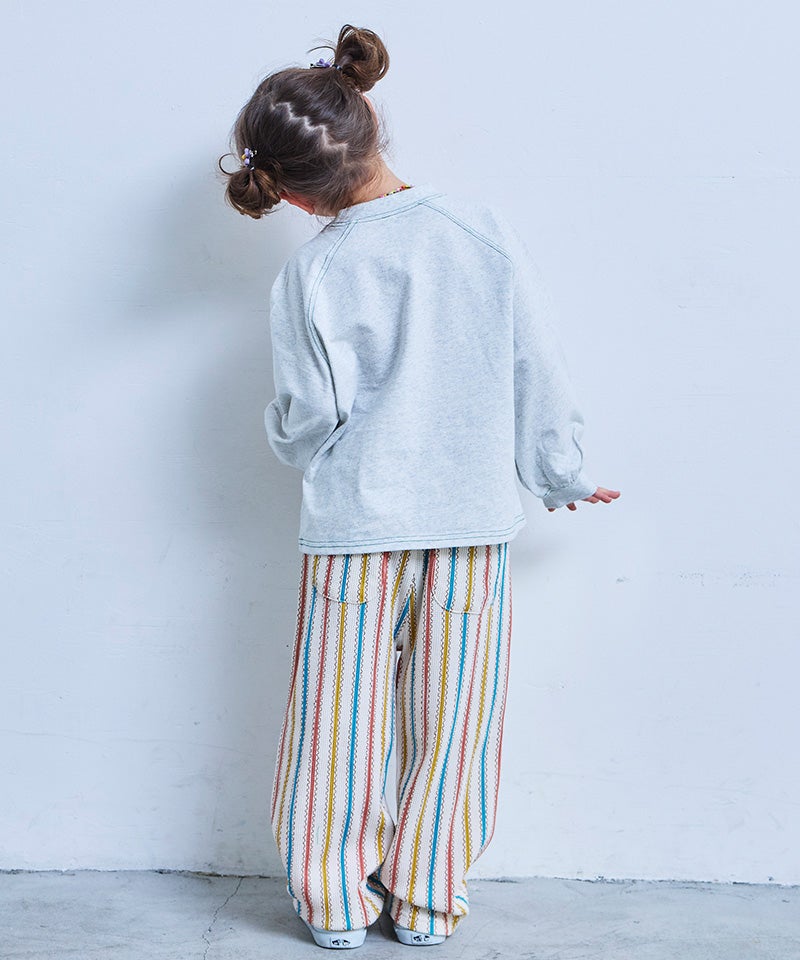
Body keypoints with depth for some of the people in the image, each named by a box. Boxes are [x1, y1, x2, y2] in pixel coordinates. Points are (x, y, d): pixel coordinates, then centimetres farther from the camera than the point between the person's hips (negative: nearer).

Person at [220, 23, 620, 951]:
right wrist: (561, 476, 12)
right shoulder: (482, 228, -4)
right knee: (450, 721, 12)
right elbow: (538, 370, 0)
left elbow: (307, 420, -5)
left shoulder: (311, 273, -10)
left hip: (354, 526, -2)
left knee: (343, 720, 11)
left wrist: (286, 440, 19)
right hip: (473, 516, 2)